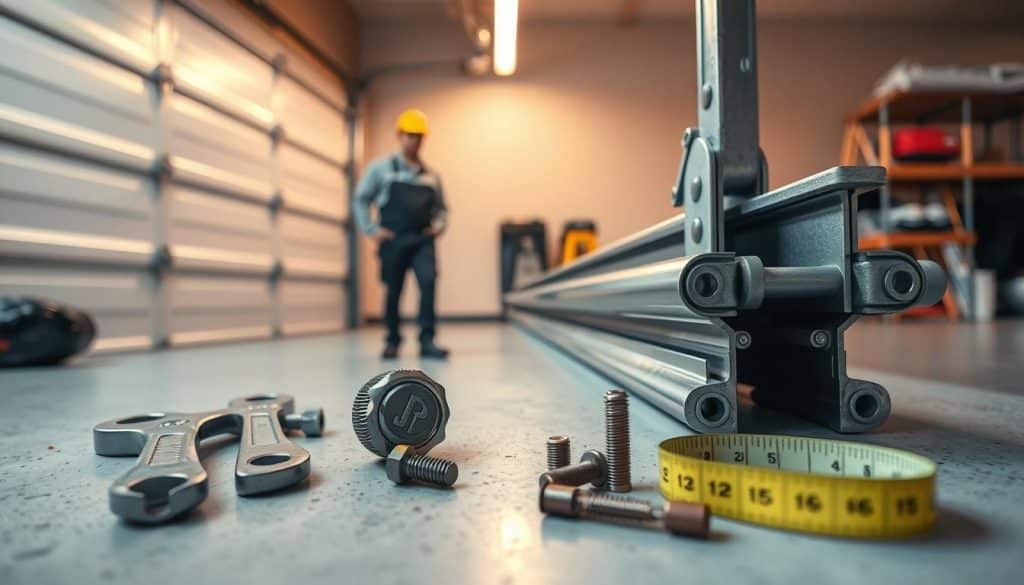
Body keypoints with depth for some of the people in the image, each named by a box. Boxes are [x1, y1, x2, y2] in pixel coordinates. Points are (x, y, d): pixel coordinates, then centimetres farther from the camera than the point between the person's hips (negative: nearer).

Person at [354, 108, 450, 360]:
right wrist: (371, 229, -3)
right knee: (393, 292, 5)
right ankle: (392, 341, 22)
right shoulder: (381, 168, 6)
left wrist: (440, 224, 3)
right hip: (393, 241, -1)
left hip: (422, 240, 2)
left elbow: (440, 207, 23)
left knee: (428, 282, -19)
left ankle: (427, 341, -15)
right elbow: (361, 199, 6)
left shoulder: (431, 176, 15)